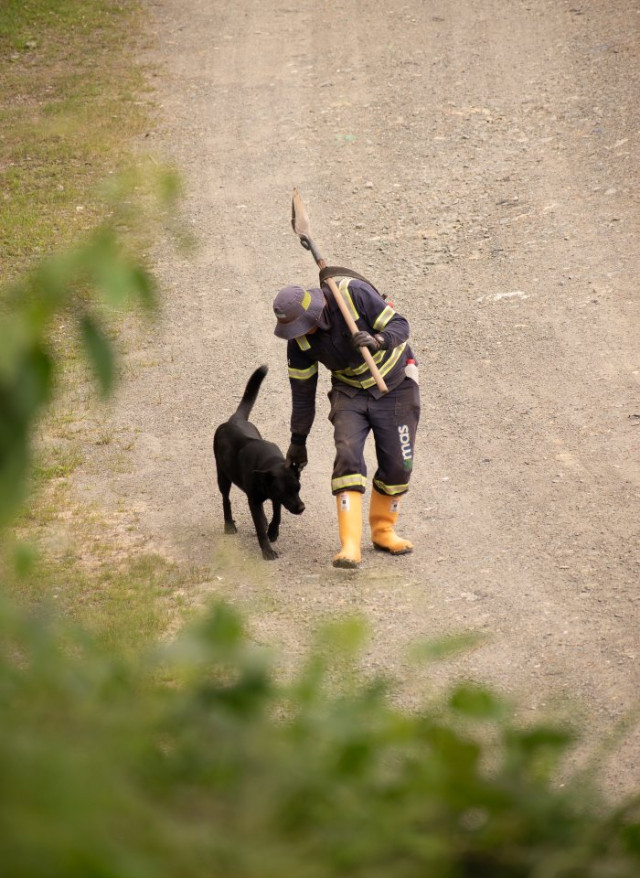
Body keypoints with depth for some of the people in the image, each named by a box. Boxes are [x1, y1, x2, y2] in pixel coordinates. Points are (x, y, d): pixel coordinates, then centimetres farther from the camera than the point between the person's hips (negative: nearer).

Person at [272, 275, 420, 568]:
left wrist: (377, 341, -43)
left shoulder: (354, 293, -26)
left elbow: (399, 325, -20)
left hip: (395, 386, -2)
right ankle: (350, 546, -24)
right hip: (350, 392, 2)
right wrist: (298, 440, 6)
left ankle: (383, 530, 24)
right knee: (347, 456, -19)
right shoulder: (298, 339, -13)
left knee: (397, 465, -1)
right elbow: (302, 391, -1)